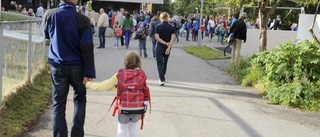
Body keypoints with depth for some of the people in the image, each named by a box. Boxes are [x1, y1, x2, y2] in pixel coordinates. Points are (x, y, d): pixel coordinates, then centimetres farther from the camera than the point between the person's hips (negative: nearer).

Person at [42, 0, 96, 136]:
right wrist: (89, 72, -11)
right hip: (77, 67, -2)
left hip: (57, 67, 2)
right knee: (80, 100, 17)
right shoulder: (82, 19, -15)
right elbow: (87, 49, -14)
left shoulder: (49, 15, -4)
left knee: (58, 105, 8)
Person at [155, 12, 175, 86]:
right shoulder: (171, 27, -2)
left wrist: (165, 43, -12)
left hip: (160, 47, -3)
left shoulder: (158, 27, -6)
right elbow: (173, 38, -11)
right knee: (165, 62, 18)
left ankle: (162, 79, -14)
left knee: (159, 63, 0)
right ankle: (162, 78, 31)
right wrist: (168, 47, -15)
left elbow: (157, 37, -14)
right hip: (168, 47, 3)